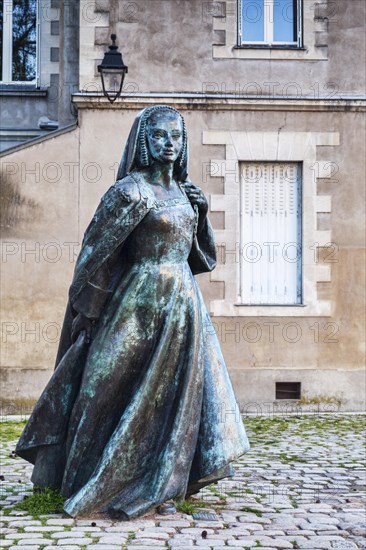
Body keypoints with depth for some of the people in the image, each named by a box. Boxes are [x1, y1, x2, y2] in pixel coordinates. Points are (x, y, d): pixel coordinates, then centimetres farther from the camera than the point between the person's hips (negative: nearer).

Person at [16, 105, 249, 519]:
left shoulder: (182, 189, 11)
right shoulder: (131, 189, -11)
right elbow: (97, 251, -11)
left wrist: (201, 214, 3)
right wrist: (88, 310, -10)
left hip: (184, 301, 7)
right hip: (142, 300, -7)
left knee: (174, 392, 8)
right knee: (133, 392, 0)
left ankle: (158, 488, 17)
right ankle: (106, 488, 14)